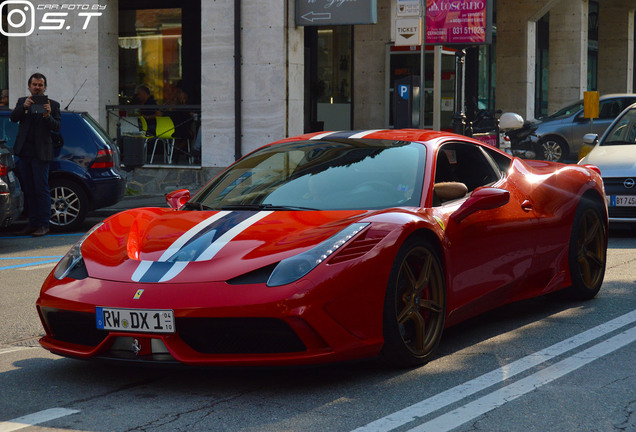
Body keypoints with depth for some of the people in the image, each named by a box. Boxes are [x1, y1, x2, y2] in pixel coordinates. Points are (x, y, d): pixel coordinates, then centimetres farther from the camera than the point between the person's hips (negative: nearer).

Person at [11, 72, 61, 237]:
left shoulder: (52, 105, 5)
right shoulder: (22, 102, 13)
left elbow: (57, 127, -4)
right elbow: (13, 118, -3)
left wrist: (48, 116, -23)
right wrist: (24, 107, -20)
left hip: (41, 152, -4)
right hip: (23, 152, 4)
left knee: (41, 189, -6)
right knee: (28, 190, 9)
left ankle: (43, 225, -1)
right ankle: (32, 223, 15)